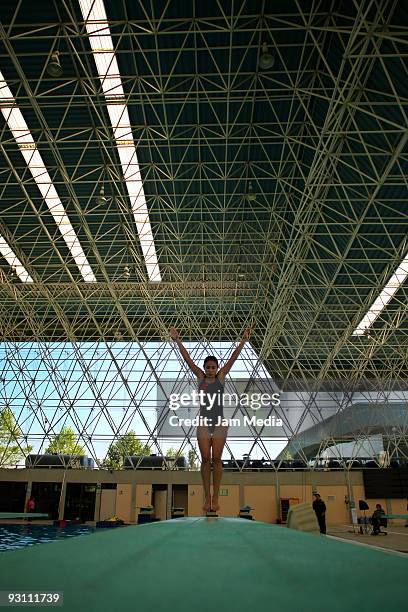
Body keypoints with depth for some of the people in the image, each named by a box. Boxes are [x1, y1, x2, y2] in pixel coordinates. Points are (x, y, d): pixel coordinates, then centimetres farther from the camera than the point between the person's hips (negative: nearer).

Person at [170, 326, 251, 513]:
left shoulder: (221, 377, 2)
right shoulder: (200, 377, 4)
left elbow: (233, 358, -6)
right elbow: (187, 359, -3)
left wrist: (243, 340, -14)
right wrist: (177, 341, -10)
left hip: (219, 423, 0)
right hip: (203, 423, 1)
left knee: (216, 459, 0)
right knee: (205, 459, 1)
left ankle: (215, 497, 8)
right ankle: (207, 497, 10)